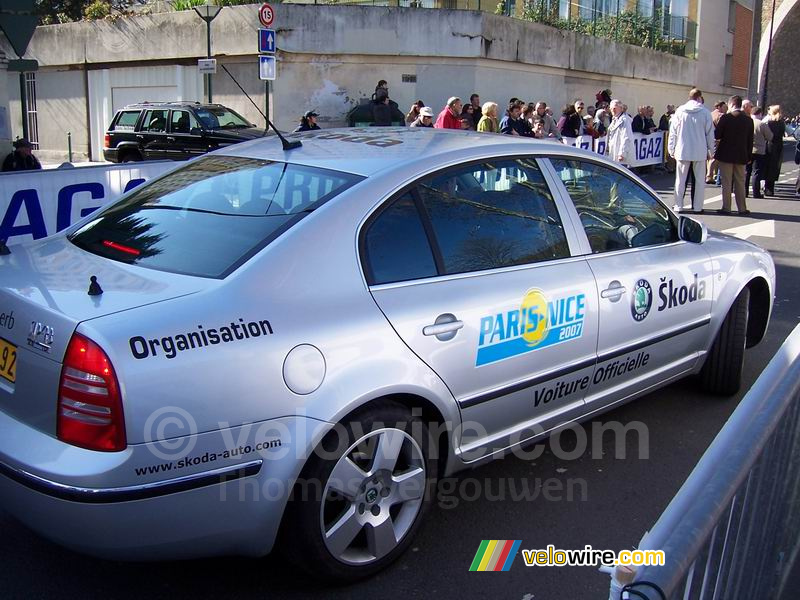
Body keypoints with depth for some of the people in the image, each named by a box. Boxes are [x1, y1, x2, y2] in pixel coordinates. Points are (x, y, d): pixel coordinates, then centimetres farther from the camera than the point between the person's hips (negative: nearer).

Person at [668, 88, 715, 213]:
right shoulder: (705, 113, -3)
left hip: (682, 151, 1)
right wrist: (711, 151, 11)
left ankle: (678, 206, 6)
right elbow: (710, 133, 2)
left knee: (681, 180, 6)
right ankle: (697, 206, 7)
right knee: (699, 180, 7)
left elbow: (673, 131, 2)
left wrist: (672, 149, 9)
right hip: (700, 152, 0)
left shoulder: (679, 111, -1)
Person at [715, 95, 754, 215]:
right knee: (740, 183, 12)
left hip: (726, 155, -4)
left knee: (726, 183, 3)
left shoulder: (725, 117, -11)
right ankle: (742, 208, 15)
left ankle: (726, 208, 4)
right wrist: (748, 156, 12)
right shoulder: (748, 120, 2)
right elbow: (750, 141, 5)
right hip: (741, 156, 4)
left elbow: (716, 135, -11)